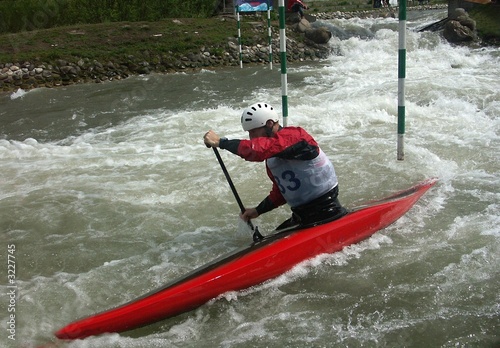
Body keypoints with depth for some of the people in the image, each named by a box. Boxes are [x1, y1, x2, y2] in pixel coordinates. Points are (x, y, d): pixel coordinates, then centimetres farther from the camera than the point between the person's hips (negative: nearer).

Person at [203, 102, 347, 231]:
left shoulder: (292, 135, -19)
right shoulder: (272, 157, 11)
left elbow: (258, 150, -36)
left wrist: (220, 142, -29)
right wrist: (258, 210, 12)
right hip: (301, 218, 10)